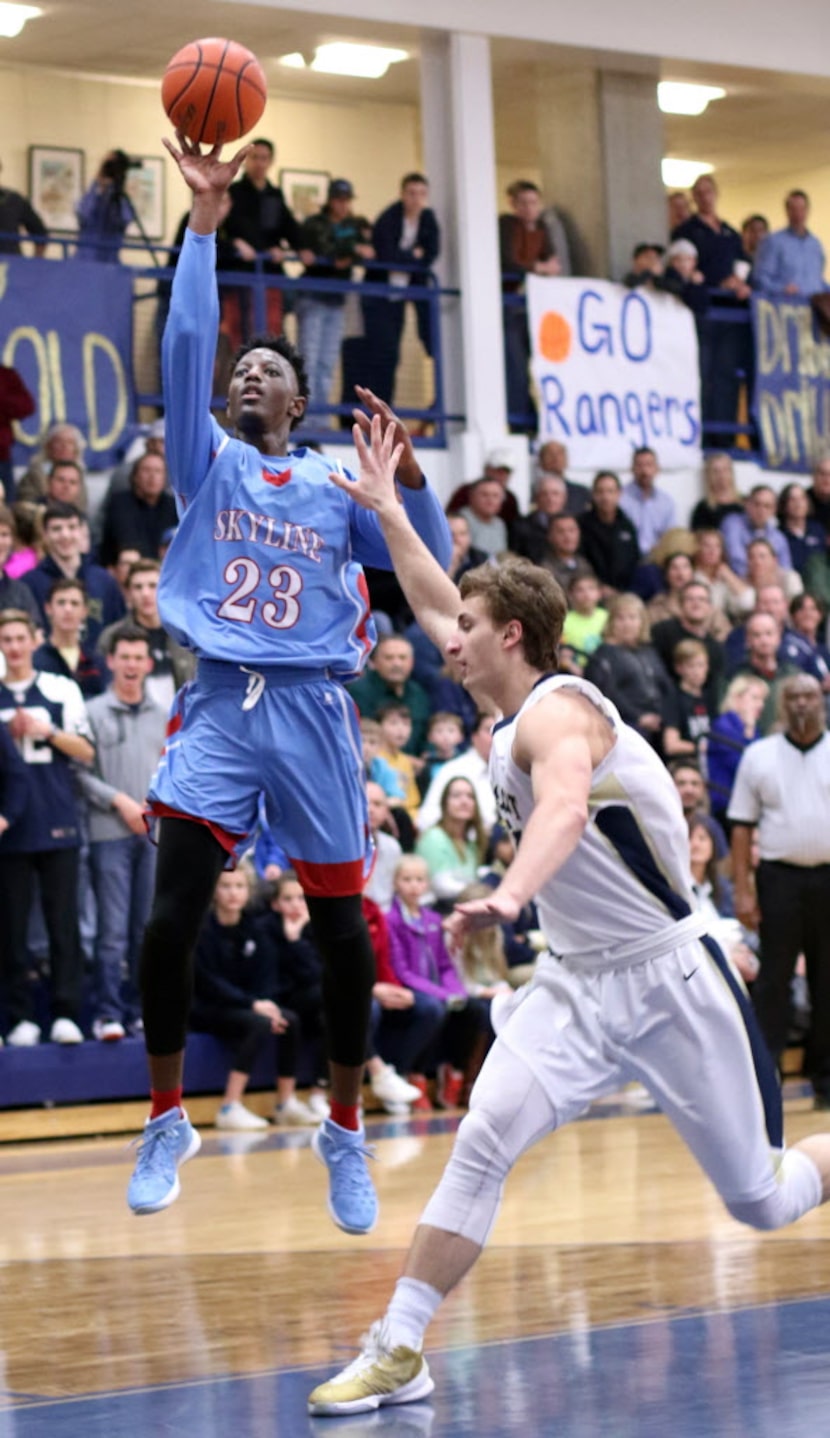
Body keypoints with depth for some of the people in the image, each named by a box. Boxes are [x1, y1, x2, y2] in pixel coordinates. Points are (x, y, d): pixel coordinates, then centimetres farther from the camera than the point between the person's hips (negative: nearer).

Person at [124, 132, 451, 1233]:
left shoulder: (336, 487, 13)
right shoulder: (208, 462, 10)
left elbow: (430, 568, 7)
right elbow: (183, 344, -3)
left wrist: (407, 472, -9)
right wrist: (206, 219, -11)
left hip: (313, 710, 1)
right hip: (219, 704, -1)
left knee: (341, 930, 2)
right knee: (170, 919, -13)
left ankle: (346, 1133, 18)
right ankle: (167, 1122, 2)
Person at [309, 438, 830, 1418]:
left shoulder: (557, 711, -19)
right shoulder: (513, 709, 7)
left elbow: (565, 806, -42)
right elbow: (437, 610, 24)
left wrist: (508, 898, -59)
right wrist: (386, 511, 21)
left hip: (671, 979, -7)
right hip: (578, 982, 7)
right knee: (481, 1144, -14)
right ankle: (396, 1354, -15)